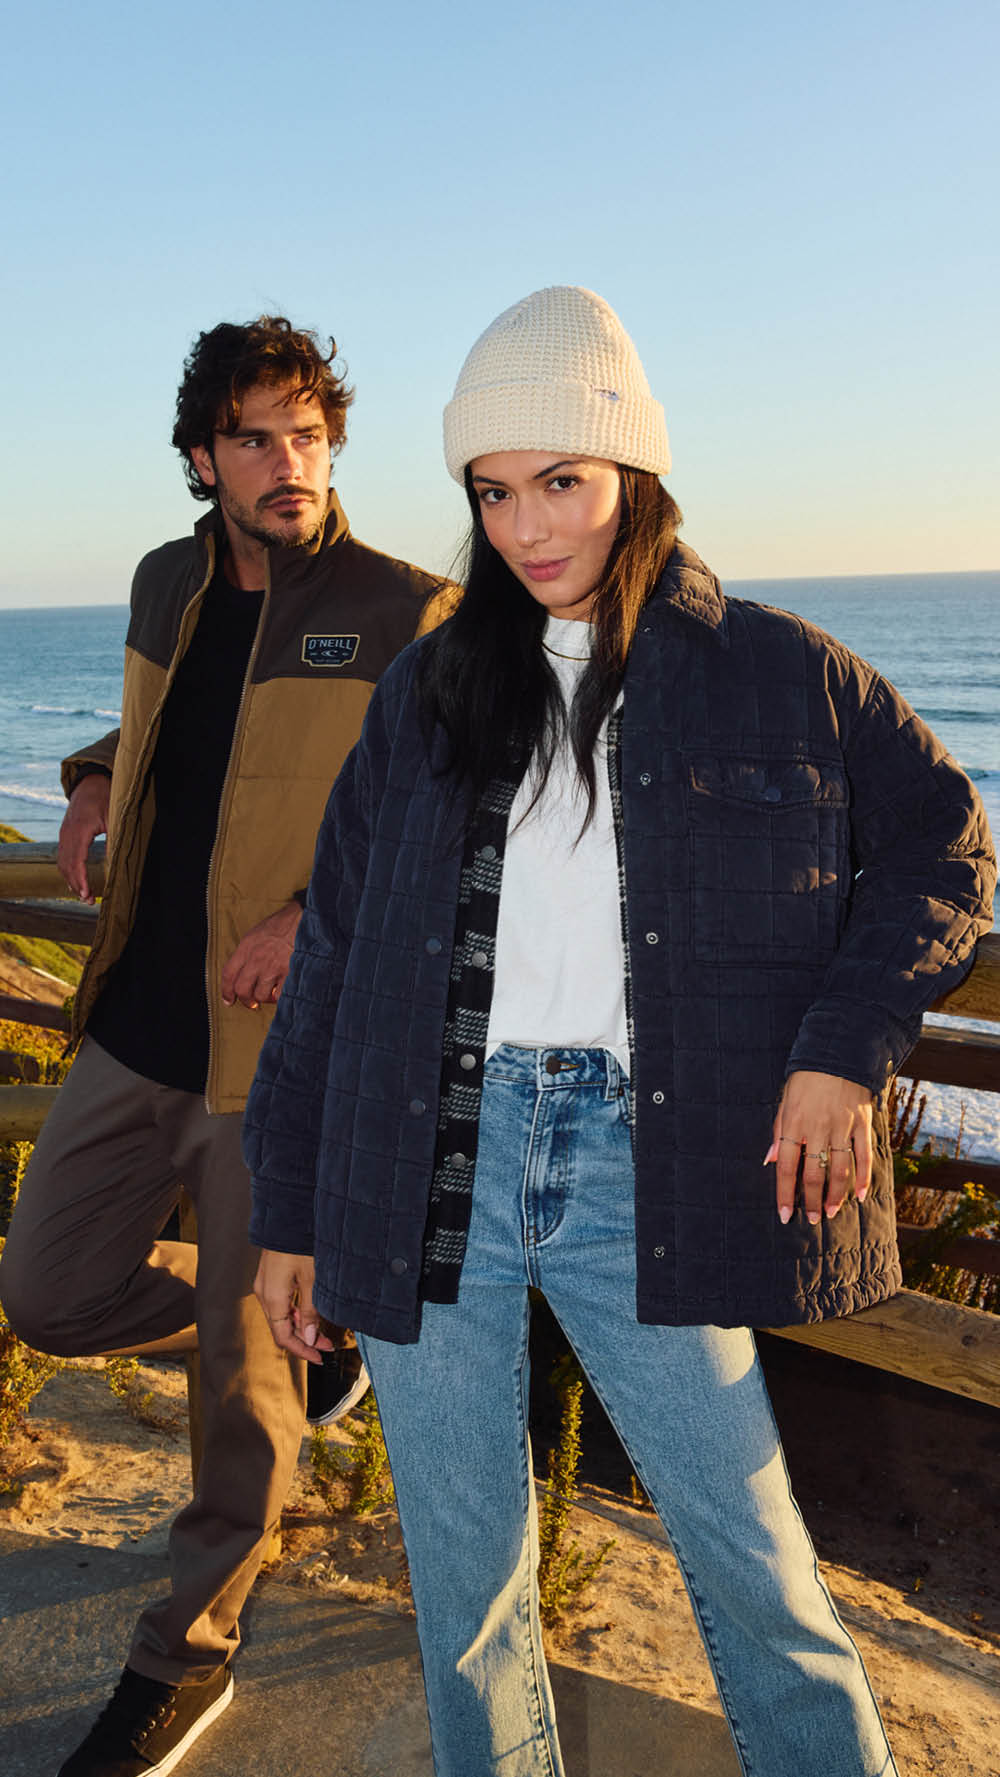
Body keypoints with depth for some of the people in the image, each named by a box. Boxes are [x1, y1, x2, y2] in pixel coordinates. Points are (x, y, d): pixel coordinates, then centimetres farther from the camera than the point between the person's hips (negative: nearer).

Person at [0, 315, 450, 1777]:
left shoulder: (408, 613, -8)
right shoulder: (168, 586, 10)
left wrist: (324, 908, -19)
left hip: (282, 1049, -6)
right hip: (136, 1027, 6)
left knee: (242, 1367, 5)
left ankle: (190, 1653, 30)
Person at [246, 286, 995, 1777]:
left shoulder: (774, 671, 4)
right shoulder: (427, 690, 9)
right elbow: (334, 953, 10)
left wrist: (844, 1042, -4)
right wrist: (290, 1205, 9)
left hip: (641, 1167, -2)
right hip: (434, 1163, 3)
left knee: (756, 1565, 5)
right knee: (465, 1580, 13)